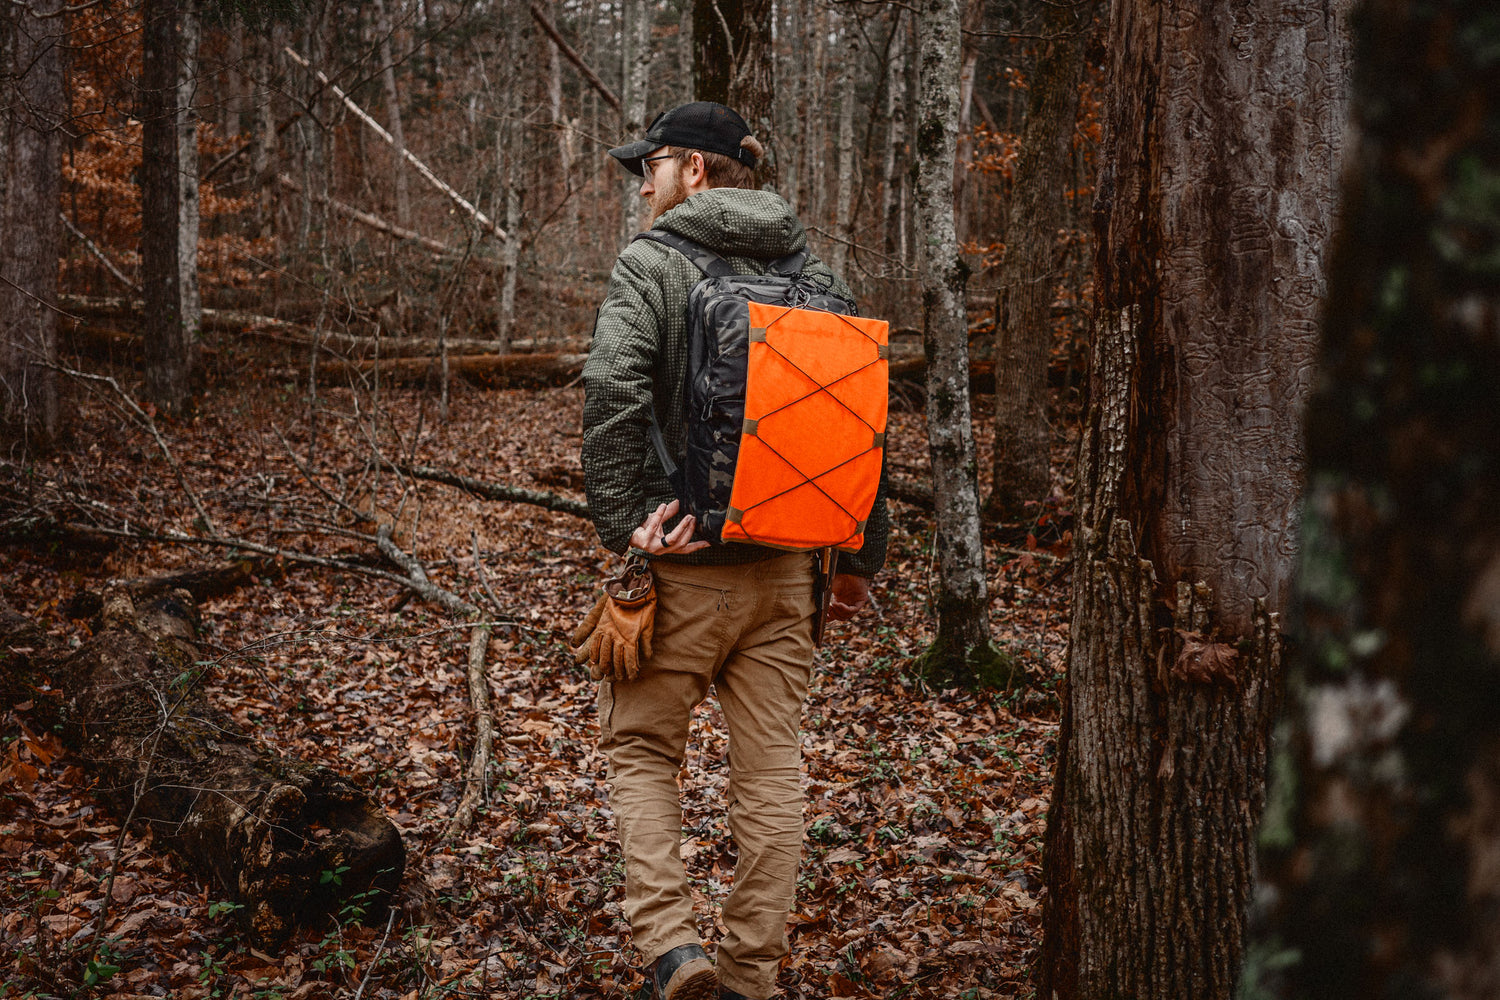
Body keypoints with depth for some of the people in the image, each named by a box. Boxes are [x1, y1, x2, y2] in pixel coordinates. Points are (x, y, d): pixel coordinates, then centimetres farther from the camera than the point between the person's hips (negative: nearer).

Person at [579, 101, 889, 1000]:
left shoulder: (653, 262, -6)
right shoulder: (813, 268, 9)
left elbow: (615, 389, -23)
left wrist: (622, 517, -16)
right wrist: (863, 555, 12)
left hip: (683, 558, -4)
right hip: (785, 562, 5)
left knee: (642, 745, 12)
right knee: (772, 765, 11)